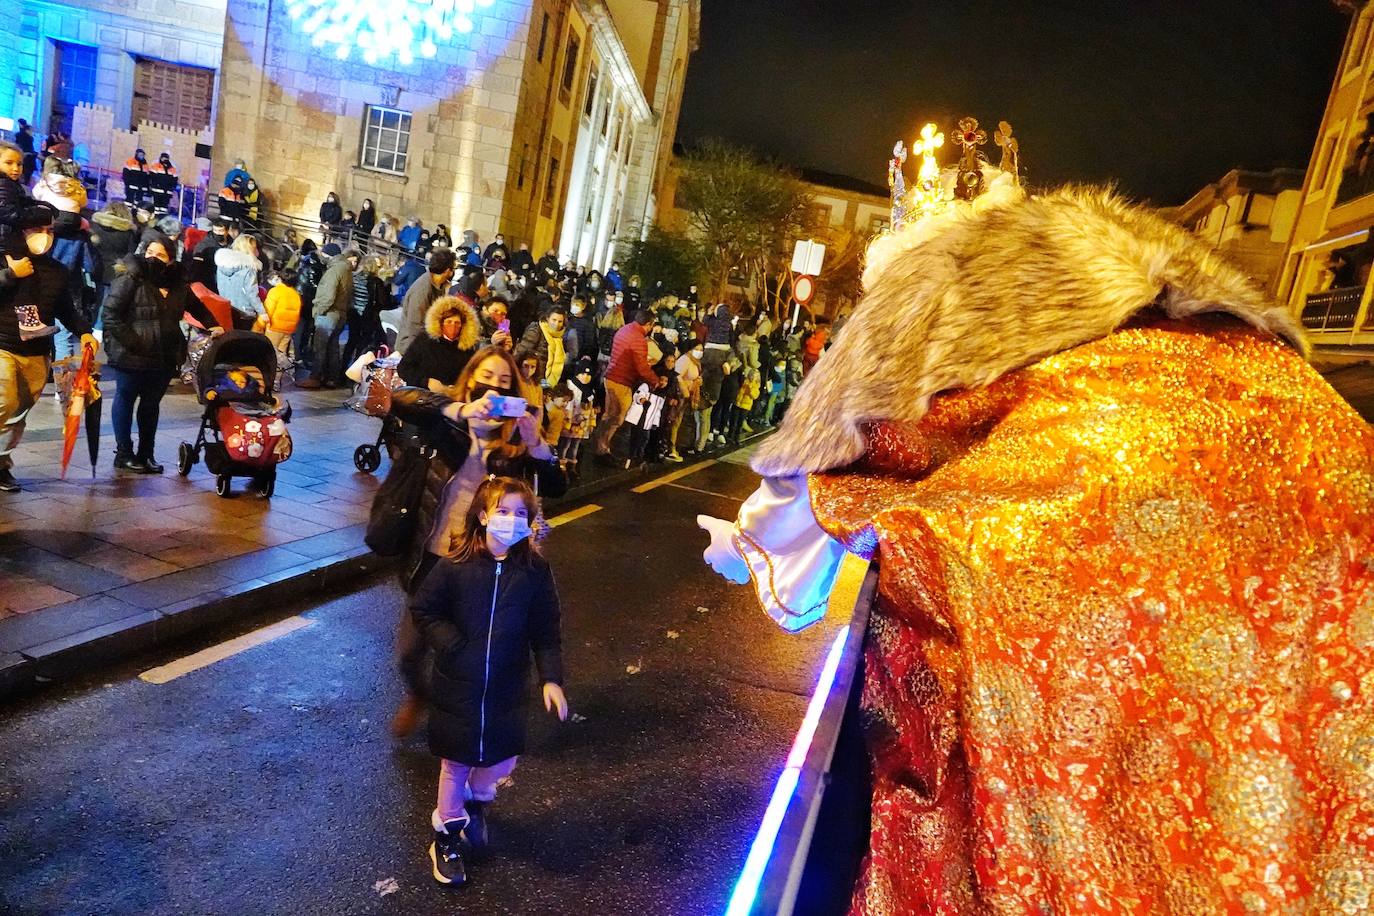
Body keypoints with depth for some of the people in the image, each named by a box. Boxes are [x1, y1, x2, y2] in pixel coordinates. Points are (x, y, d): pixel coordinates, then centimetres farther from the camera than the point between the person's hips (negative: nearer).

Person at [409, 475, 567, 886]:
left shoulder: (535, 570, -12)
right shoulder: (456, 566, -16)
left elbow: (547, 631, -5)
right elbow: (422, 610, -4)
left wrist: (551, 678, -12)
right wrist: (451, 645, -14)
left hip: (506, 689, 2)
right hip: (457, 687, -1)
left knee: (502, 762, 14)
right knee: (456, 764, 15)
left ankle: (478, 798, 49)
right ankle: (446, 836, 39)